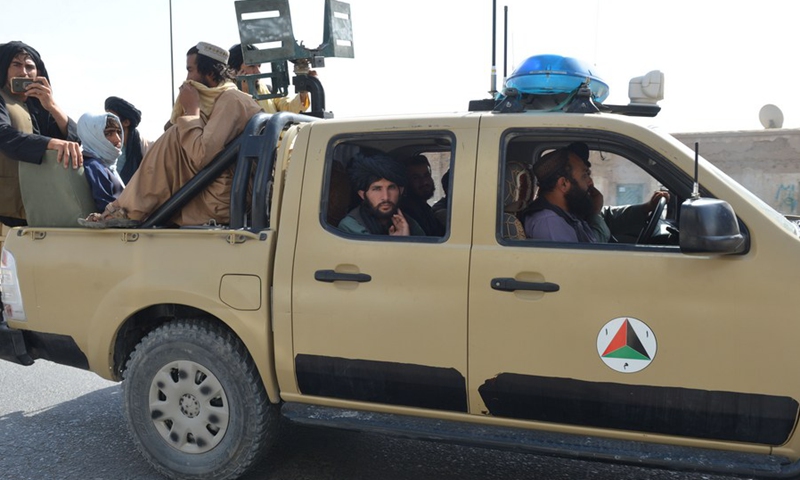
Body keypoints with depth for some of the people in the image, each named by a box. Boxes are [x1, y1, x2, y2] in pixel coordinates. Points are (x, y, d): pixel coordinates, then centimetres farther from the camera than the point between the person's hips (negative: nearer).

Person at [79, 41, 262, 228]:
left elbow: (200, 157, -24)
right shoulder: (223, 98, 18)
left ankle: (129, 211, -6)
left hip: (224, 202, -10)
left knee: (175, 139, -15)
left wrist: (191, 110, -14)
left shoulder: (230, 100, -14)